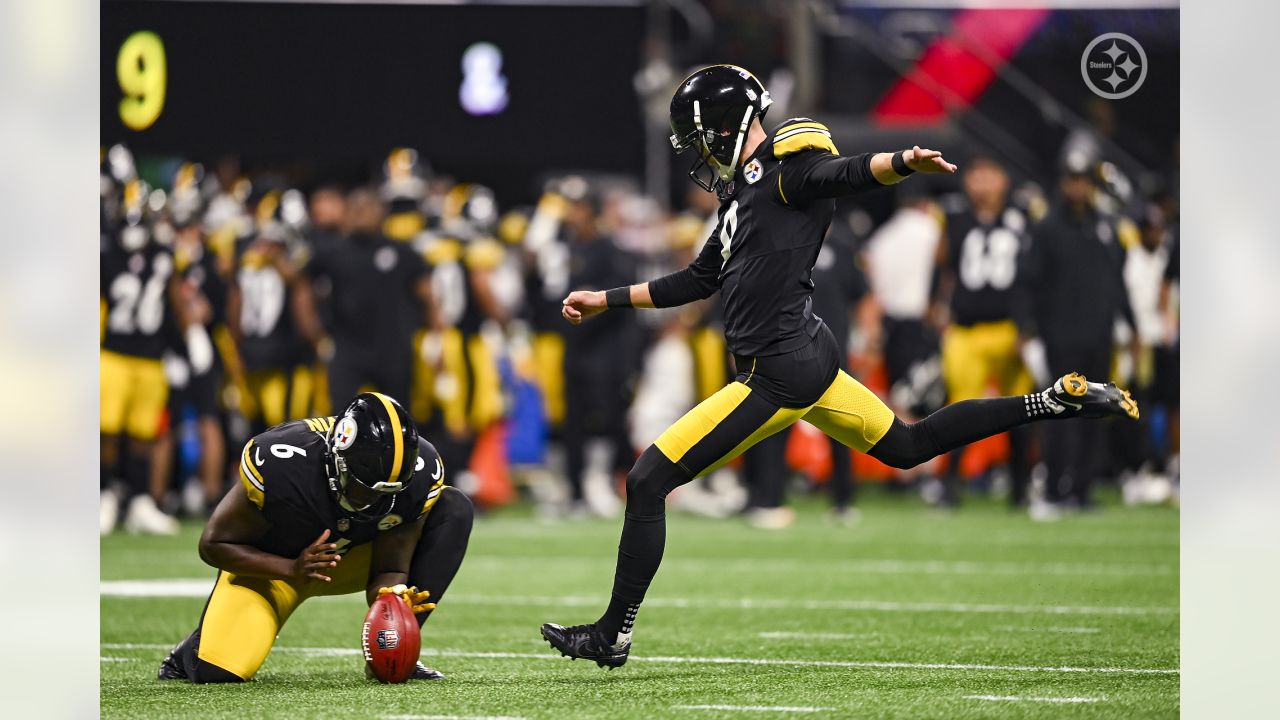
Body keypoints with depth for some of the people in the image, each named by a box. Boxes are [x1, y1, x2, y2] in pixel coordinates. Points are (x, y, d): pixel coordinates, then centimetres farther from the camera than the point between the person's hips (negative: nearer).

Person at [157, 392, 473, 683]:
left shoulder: (420, 473, -26)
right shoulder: (280, 464, -35)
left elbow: (389, 570, -18)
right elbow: (214, 545, -21)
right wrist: (293, 569, -36)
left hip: (351, 560, 4)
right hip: (272, 565, -4)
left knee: (455, 509, -19)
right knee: (218, 670, -29)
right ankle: (195, 650, 12)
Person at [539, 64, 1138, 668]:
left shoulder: (782, 171, -9)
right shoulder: (745, 190, 19)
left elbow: (850, 173, -29)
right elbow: (698, 281, 29)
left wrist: (905, 162, -51)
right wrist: (607, 299, 33)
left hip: (780, 374, -10)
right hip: (808, 357, 10)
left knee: (647, 482, -7)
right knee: (907, 446, 23)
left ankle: (613, 635, -1)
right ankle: (1056, 402, 21)